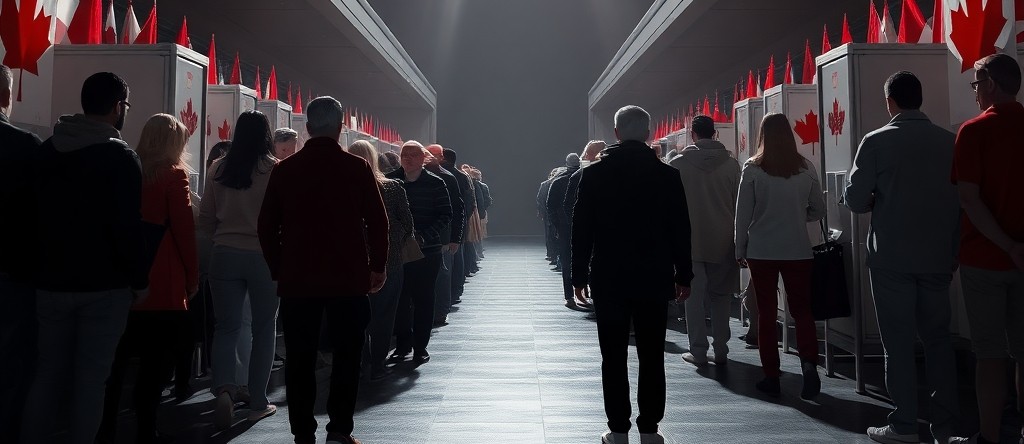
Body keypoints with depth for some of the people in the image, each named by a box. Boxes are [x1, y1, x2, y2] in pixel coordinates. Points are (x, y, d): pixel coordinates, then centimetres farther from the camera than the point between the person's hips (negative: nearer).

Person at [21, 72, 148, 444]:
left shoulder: (47, 150, 9)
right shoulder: (120, 156, -11)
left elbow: (34, 214, 14)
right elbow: (128, 226, -16)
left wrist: (43, 268, 19)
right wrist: (140, 280, -7)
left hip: (52, 281, 6)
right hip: (105, 286, -6)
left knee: (48, 372, 13)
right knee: (91, 378, 1)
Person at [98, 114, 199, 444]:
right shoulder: (173, 175, -8)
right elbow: (184, 229, -11)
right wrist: (192, 277, -1)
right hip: (162, 283, -6)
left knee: (117, 357, 13)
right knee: (156, 362, 1)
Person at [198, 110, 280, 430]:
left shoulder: (219, 168, 2)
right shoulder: (276, 170, -8)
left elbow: (206, 222, 7)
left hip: (225, 255, 2)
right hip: (265, 256, -2)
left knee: (226, 326, 10)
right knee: (264, 328, 11)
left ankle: (224, 388, -12)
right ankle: (258, 402, 16)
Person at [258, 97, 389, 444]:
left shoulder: (285, 169, 2)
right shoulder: (357, 168, -4)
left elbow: (267, 226, 4)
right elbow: (378, 222, -5)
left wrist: (278, 269, 14)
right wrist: (378, 266, 6)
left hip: (297, 279, 2)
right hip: (349, 278, -1)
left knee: (300, 359, 8)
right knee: (347, 355, 8)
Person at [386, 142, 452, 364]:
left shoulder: (435, 183, -2)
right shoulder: (391, 180, 2)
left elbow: (445, 215, -3)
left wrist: (423, 237, -14)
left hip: (427, 251, -2)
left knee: (423, 298, 5)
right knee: (400, 298, 5)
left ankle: (421, 346, 15)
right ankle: (403, 344, 18)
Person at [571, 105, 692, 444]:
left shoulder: (593, 174, -1)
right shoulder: (667, 175, -1)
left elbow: (581, 229, -1)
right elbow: (681, 230, 1)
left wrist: (580, 275, 6)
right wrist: (683, 275, 9)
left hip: (609, 278, 0)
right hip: (654, 278, 0)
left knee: (614, 357, 5)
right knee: (652, 357, 6)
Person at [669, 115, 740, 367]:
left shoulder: (679, 164, -6)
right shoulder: (731, 164, -1)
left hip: (691, 240, -2)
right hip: (723, 241, 2)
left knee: (694, 297, 5)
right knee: (721, 297, 11)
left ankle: (698, 352, 7)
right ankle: (721, 351, 14)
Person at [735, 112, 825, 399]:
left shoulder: (753, 169, -8)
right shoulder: (806, 168, -2)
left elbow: (743, 213, -4)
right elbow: (818, 210, 7)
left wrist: (740, 250, 6)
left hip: (762, 251, -1)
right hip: (798, 250, 1)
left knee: (766, 313, 8)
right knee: (802, 310, 10)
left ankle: (771, 376, 11)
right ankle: (809, 362, -12)